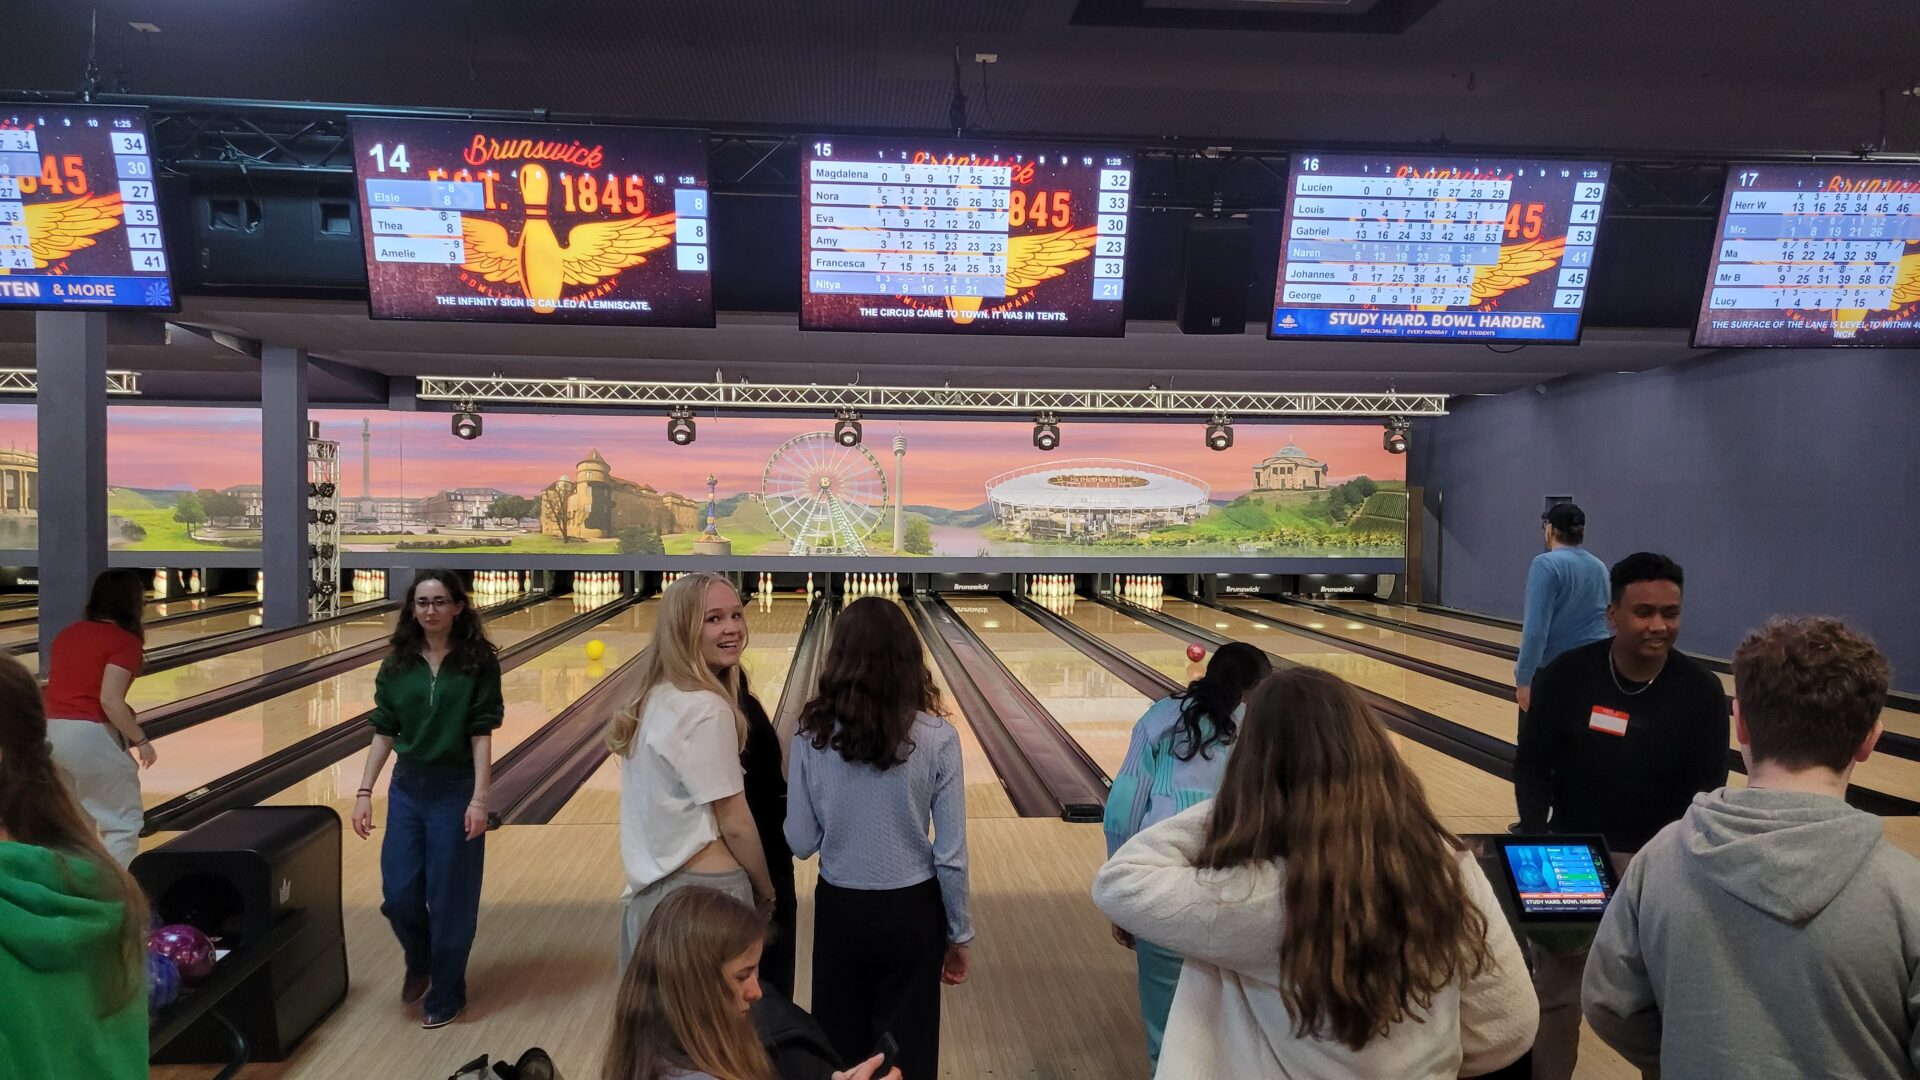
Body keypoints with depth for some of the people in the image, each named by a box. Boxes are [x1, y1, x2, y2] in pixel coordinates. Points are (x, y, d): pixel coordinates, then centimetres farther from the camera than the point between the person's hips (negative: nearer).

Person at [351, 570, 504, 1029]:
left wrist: (479, 799, -15)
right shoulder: (397, 665, 1)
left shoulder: (478, 663, -9)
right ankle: (419, 962, 35)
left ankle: (445, 996, 21)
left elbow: (482, 735, -11)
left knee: (449, 899, 4)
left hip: (455, 791, -3)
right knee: (398, 895, 5)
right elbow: (383, 733, 5)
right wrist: (364, 791, 0)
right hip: (407, 790, 4)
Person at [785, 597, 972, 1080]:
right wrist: (960, 934, 2)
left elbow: (801, 843, -5)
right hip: (912, 912, -1)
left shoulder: (812, 735, -11)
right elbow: (951, 855, -10)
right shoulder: (937, 738, -15)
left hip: (839, 909, 1)